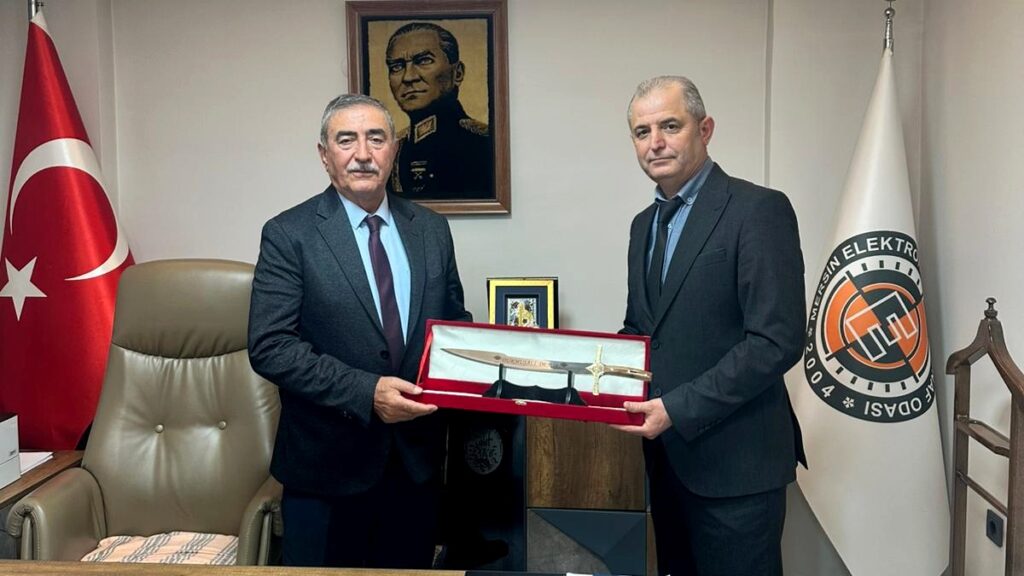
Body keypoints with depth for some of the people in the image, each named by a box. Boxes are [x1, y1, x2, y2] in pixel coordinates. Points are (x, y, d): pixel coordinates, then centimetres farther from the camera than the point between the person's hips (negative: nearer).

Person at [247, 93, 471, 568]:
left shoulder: (432, 230, 5)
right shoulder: (289, 235, -8)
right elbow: (270, 346, -14)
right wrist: (365, 392, -22)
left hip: (417, 458, 4)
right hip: (327, 462, -4)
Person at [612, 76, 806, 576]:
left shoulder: (759, 210, -12)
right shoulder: (646, 223, 12)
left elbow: (777, 341, -19)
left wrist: (678, 409, -21)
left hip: (733, 461, -7)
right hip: (668, 455, 7)